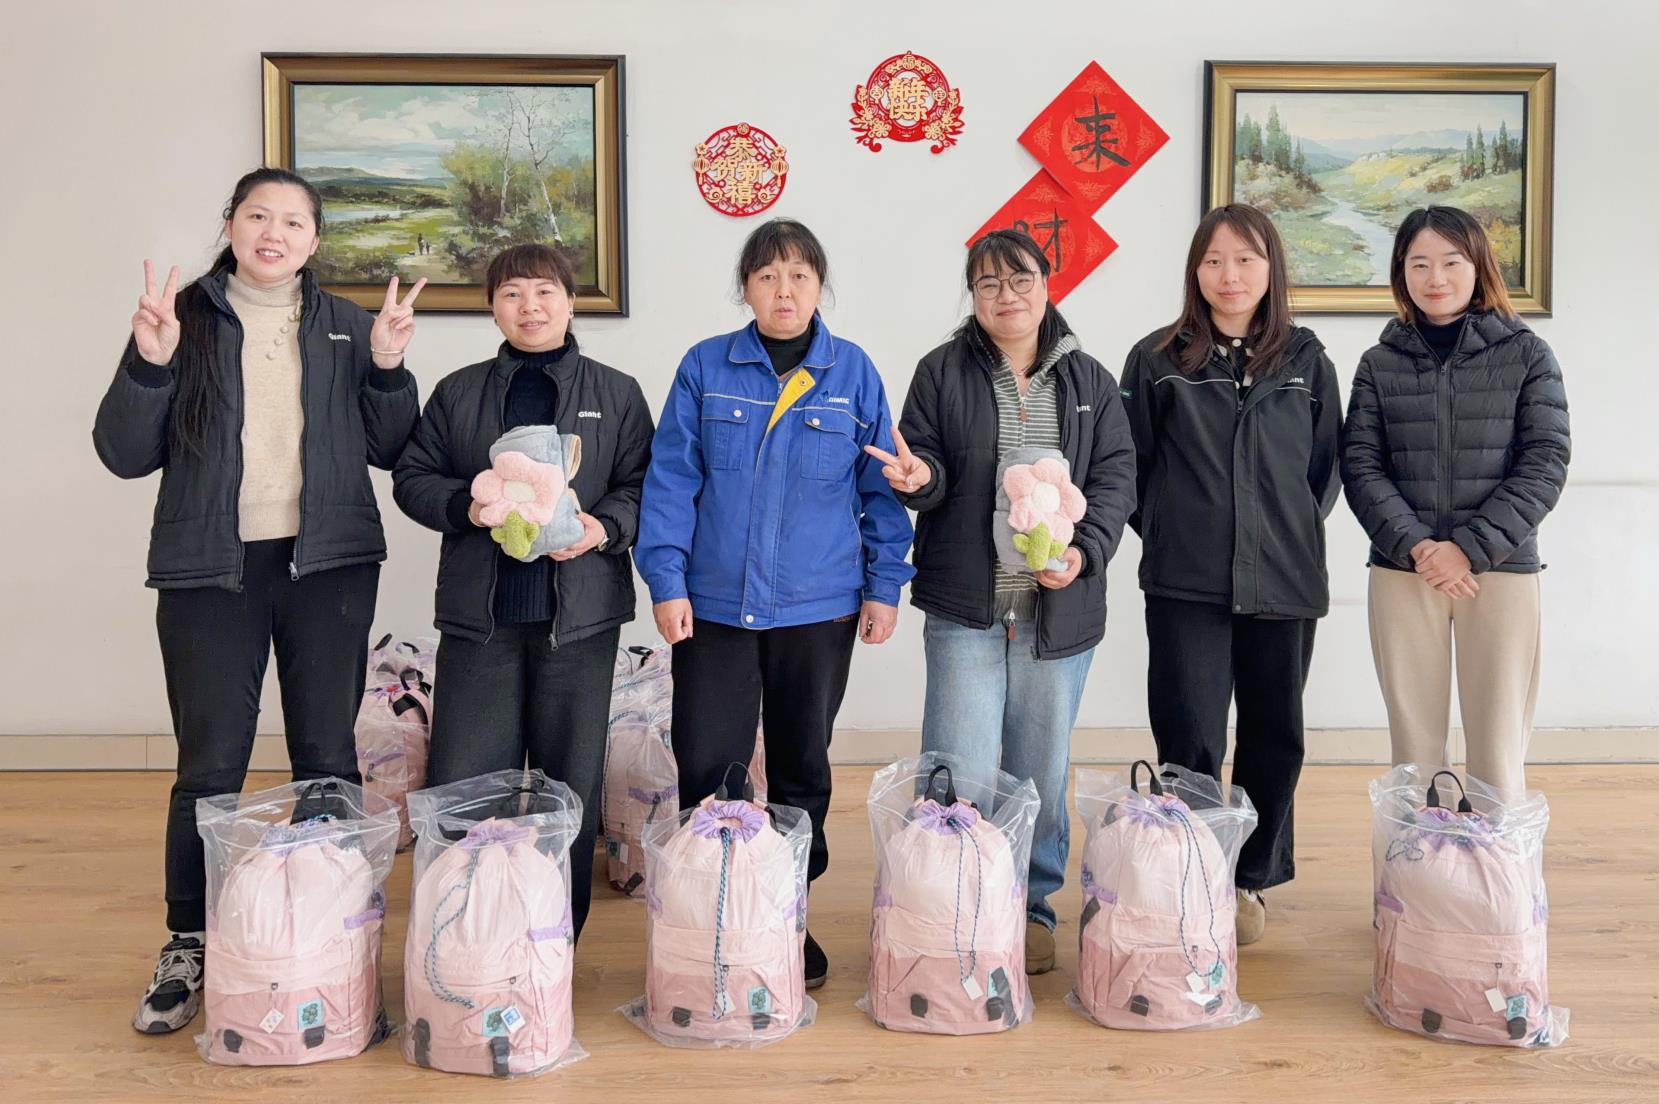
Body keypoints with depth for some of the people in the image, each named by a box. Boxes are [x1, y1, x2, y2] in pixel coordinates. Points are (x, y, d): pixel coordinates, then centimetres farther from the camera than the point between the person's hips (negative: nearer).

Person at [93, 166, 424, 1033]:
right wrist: (149, 362, -13)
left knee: (328, 759, 7)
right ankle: (187, 949, 16)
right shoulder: (182, 318, 3)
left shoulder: (349, 327, 8)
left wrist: (387, 368, -7)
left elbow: (390, 450, 8)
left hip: (328, 568, 2)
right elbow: (125, 455, 1)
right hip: (210, 572, -1)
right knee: (209, 767, 1)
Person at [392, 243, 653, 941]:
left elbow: (643, 484, 5)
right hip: (479, 613, 1)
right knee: (461, 785, 0)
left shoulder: (616, 393, 8)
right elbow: (413, 477, 11)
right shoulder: (459, 392, 12)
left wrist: (605, 528, -15)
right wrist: (466, 506, -9)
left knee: (571, 784, 7)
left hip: (580, 613, 0)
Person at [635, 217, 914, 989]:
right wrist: (667, 582, -7)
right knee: (706, 770, 2)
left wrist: (885, 585, 0)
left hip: (820, 607, 1)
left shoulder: (854, 373, 2)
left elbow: (880, 487, 5)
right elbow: (671, 479, -1)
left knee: (802, 768, 12)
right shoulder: (705, 368, 0)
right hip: (714, 603, 0)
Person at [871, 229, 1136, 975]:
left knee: (1042, 768, 12)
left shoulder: (1089, 380, 8)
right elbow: (926, 466, 2)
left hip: (1060, 607, 2)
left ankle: (1034, 906, 28)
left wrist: (1085, 551, -11)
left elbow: (1115, 478, 4)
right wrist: (919, 477, -22)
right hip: (964, 606, -2)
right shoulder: (943, 373, 3)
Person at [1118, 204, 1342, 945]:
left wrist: (1296, 530, 5)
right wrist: (1167, 532, 3)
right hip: (1185, 583, -2)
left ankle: (1253, 878, 26)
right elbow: (1130, 464, 4)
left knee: (1274, 735, 11)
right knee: (1189, 738, -1)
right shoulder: (1158, 358, 0)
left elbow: (1327, 465, 13)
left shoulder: (1306, 361, 6)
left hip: (1285, 579, 3)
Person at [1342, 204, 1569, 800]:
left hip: (1502, 571, -1)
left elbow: (1545, 464, -1)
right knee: (1413, 744, 3)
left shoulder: (1527, 355, 5)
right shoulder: (1380, 362, 8)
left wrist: (1470, 547, -12)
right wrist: (1414, 545, -13)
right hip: (1402, 573, 1)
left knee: (1497, 750, -1)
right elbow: (1360, 465, 1)